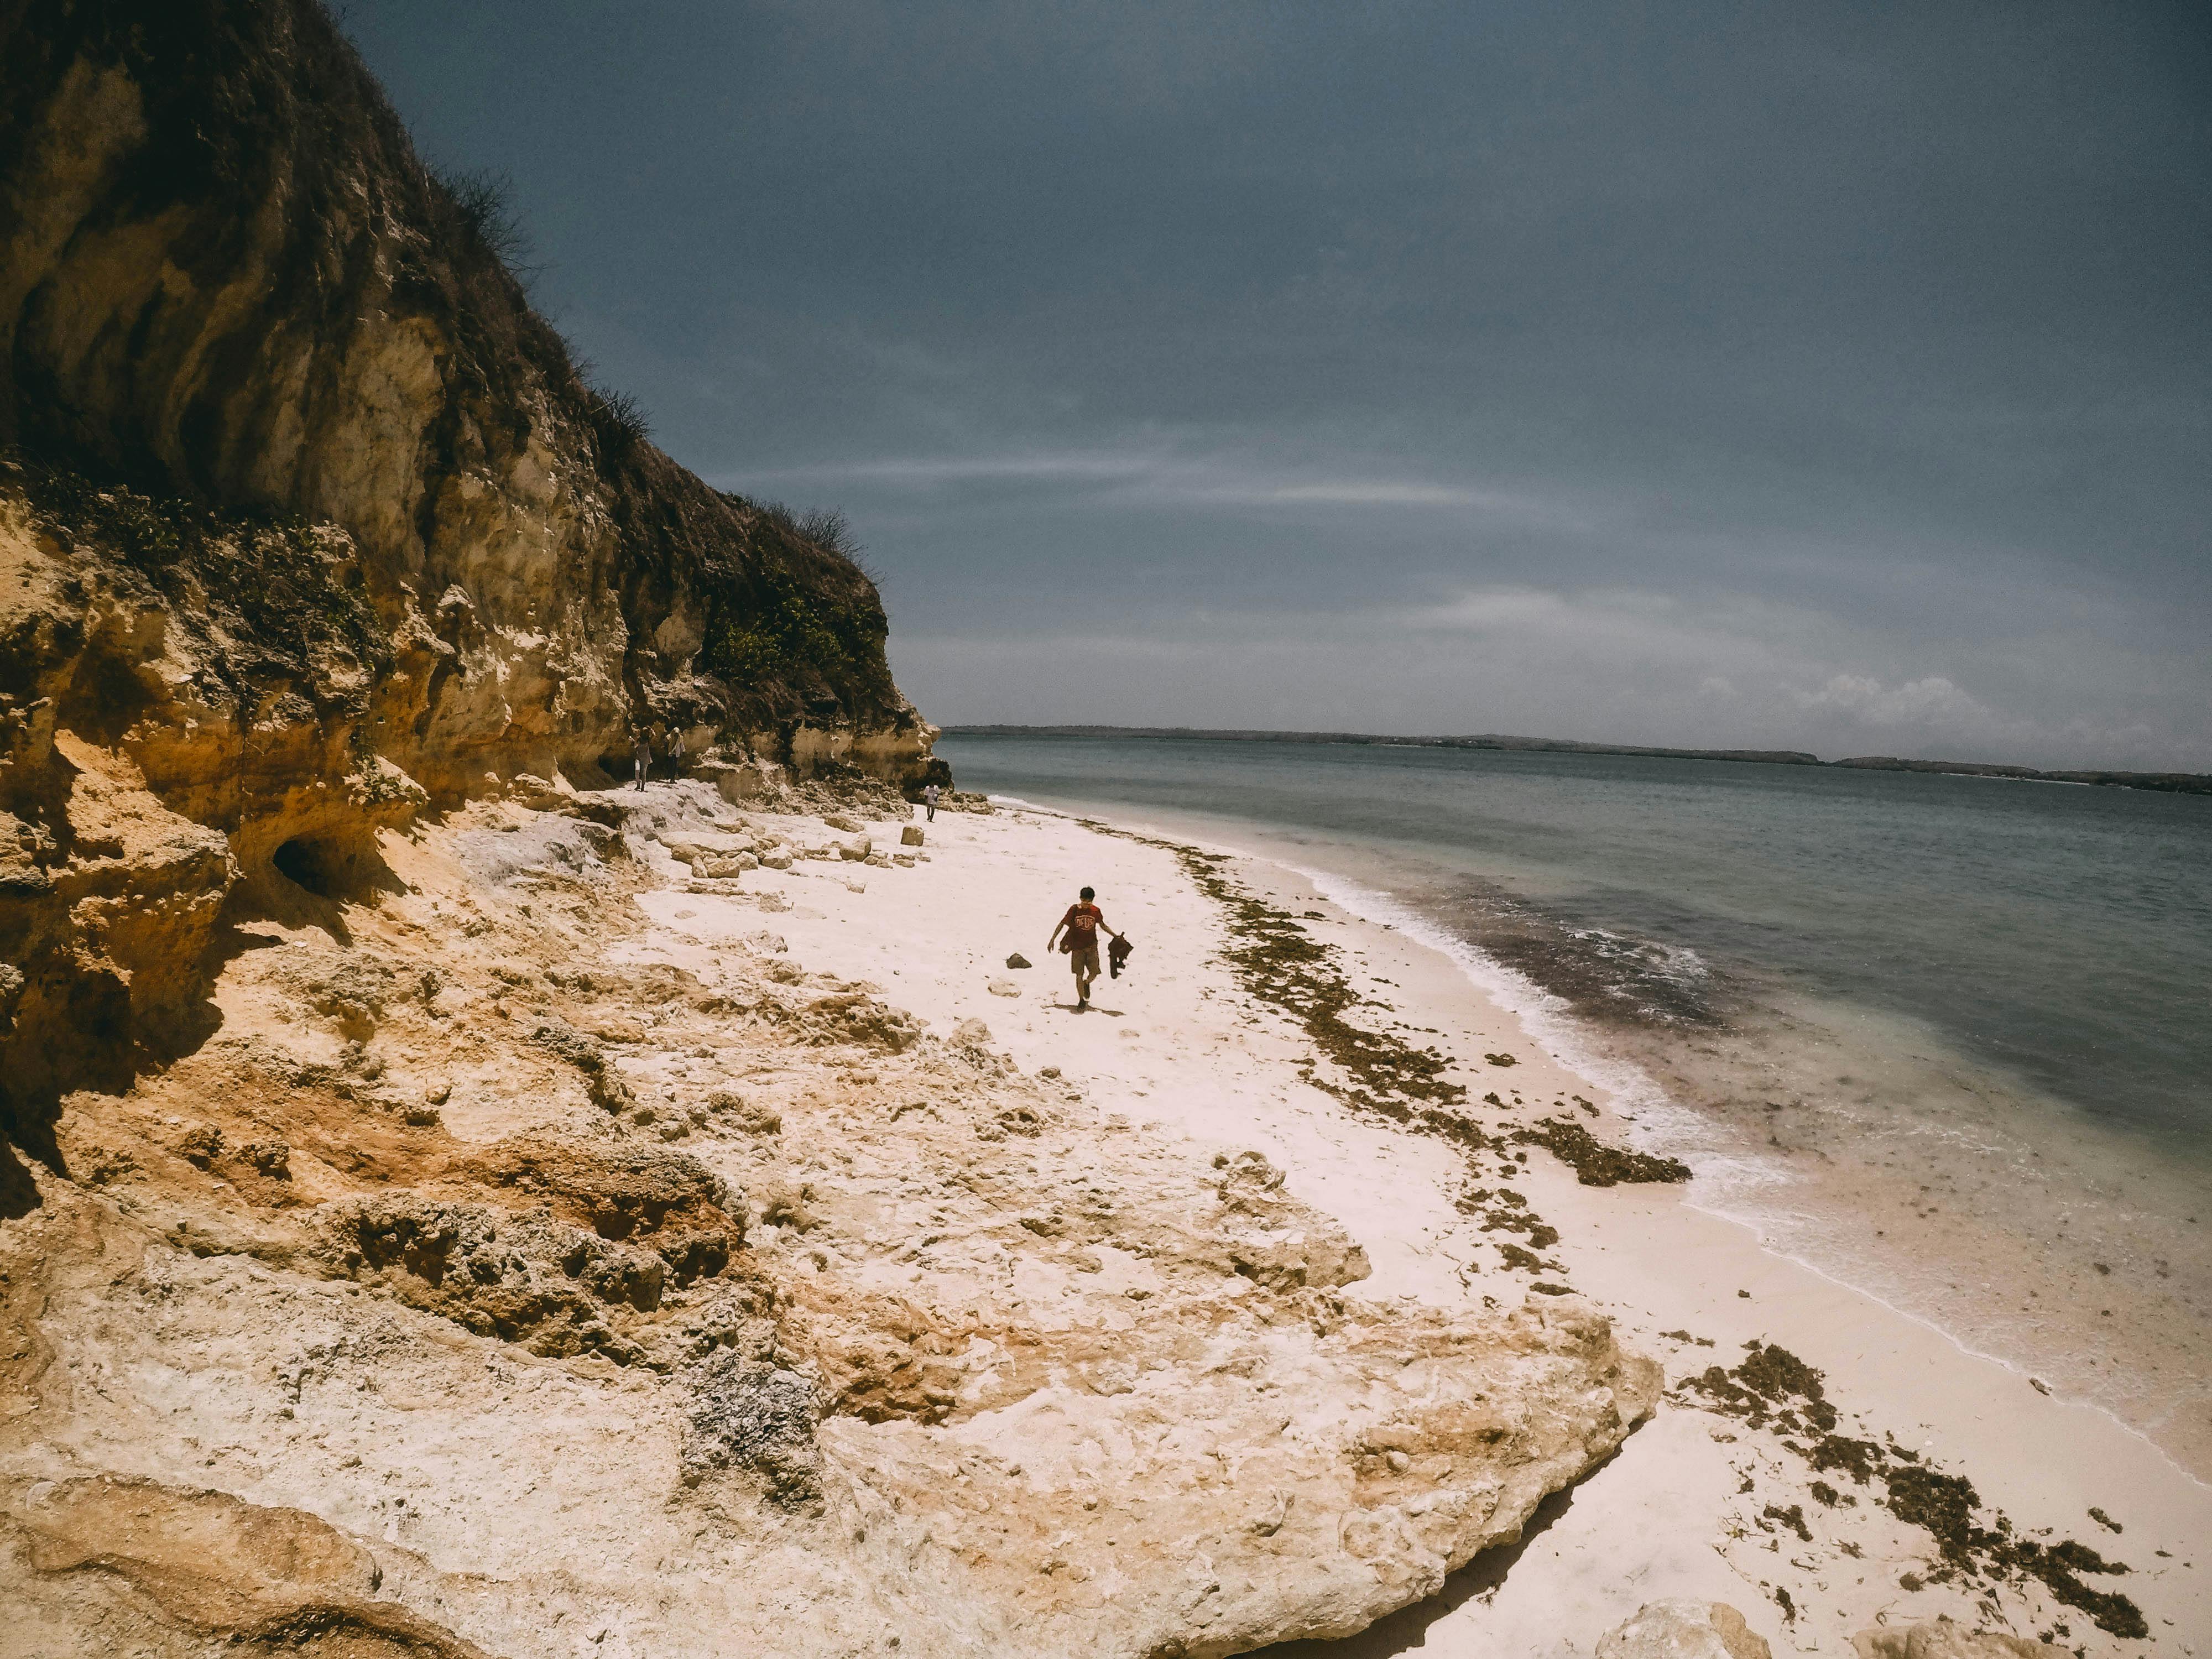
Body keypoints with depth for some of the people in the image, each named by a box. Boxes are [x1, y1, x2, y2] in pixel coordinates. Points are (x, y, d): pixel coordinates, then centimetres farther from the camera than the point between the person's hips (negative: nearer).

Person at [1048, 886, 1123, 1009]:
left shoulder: (1096, 911, -1)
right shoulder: (1074, 910, -8)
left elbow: (1103, 925, 15)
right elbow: (1062, 924, -2)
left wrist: (1115, 936, 10)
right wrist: (1052, 940, -4)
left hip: (1092, 947, 2)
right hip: (1077, 948, -2)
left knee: (1094, 974, 0)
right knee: (1079, 975, -2)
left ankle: (1086, 984, 35)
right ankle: (1081, 1000, 13)